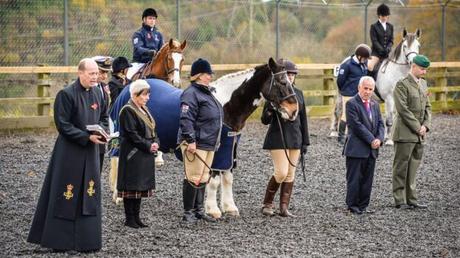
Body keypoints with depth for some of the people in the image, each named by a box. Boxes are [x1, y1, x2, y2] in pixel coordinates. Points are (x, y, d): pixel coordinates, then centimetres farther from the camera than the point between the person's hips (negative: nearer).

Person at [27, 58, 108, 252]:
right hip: (69, 152, -6)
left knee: (89, 197, 7)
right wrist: (87, 137, -20)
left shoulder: (97, 94, 6)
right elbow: (63, 124, -16)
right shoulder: (66, 94, -14)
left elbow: (104, 116, 18)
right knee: (65, 197, -2)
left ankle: (86, 239, 14)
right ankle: (58, 241, 7)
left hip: (90, 152, 6)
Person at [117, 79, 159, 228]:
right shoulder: (128, 111, -12)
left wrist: (155, 143, 0)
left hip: (145, 155, 9)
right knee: (131, 186, -5)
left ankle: (136, 217, 15)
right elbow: (132, 134, -18)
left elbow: (151, 130, 19)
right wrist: (148, 146, -17)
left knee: (140, 186, 10)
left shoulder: (144, 110, 16)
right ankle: (130, 219, -1)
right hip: (133, 155, -9)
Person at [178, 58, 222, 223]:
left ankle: (199, 210, 21)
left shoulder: (207, 93, 18)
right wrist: (190, 140, -27)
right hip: (196, 144, -10)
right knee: (193, 178, -8)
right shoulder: (191, 94, -14)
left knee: (203, 179, 14)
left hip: (209, 144, 10)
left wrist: (217, 140, 27)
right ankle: (188, 213, -3)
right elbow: (186, 120, -22)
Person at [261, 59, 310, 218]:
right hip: (278, 138, -6)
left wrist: (305, 142, 10)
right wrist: (269, 112, -29)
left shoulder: (298, 94, 9)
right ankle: (267, 204, 5)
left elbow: (303, 119, 14)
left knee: (290, 174, 4)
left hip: (295, 139, 6)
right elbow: (265, 120, -6)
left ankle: (284, 208, 9)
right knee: (281, 172, -12)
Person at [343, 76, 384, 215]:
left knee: (367, 179, 8)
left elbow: (380, 124, 11)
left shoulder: (375, 104, 15)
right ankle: (352, 205, 6)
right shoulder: (352, 104, -8)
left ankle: (363, 205, 14)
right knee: (354, 179, -1)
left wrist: (379, 139, -8)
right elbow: (357, 125, -15)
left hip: (371, 150, 6)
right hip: (356, 149, -6)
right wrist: (371, 140, -16)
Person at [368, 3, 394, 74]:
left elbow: (391, 40, 11)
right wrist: (382, 50, -17)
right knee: (369, 67, -26)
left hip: (387, 52, 5)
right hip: (377, 52, -5)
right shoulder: (374, 26, -1)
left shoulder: (390, 26, 14)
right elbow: (374, 41, -8)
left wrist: (388, 48, -9)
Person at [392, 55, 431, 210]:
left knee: (413, 168, 9)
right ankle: (400, 200, 0)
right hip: (405, 133, -7)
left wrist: (426, 126, 0)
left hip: (419, 134, 7)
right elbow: (403, 109, -16)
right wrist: (417, 128, -14)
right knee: (401, 168, -2)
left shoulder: (423, 84, 15)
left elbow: (427, 107, 16)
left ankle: (411, 199, 12)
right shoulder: (402, 85, -10)